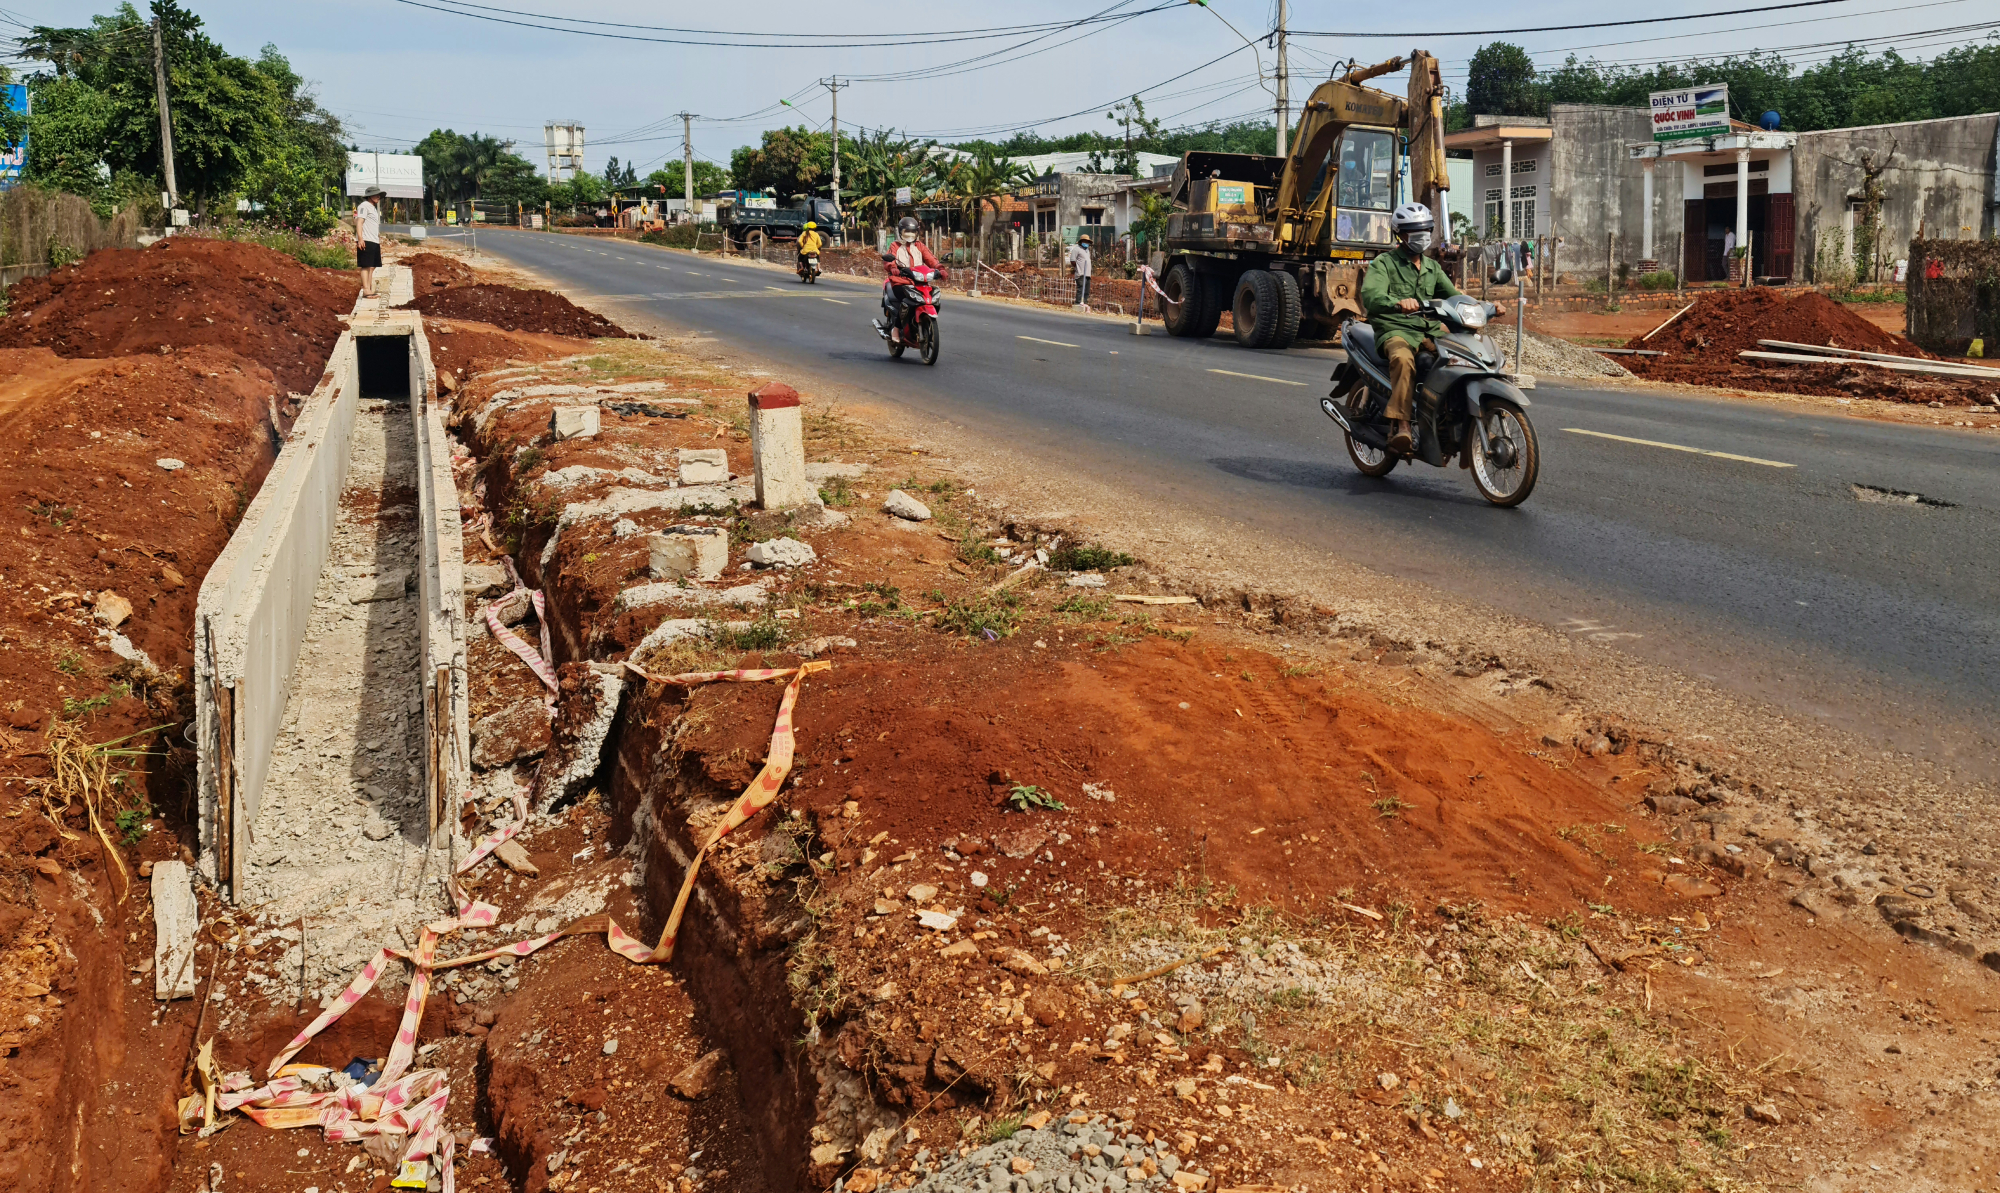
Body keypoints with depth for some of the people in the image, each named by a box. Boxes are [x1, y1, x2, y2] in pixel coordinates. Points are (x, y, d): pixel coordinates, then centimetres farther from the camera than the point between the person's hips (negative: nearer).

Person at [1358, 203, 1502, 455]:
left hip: (1431, 330, 6)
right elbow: (1370, 296, -16)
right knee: (1403, 359, -40)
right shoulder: (1383, 263, 3)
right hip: (1396, 331, -6)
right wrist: (1397, 303, -39)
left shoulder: (1432, 267, 24)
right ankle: (1400, 426, -45)